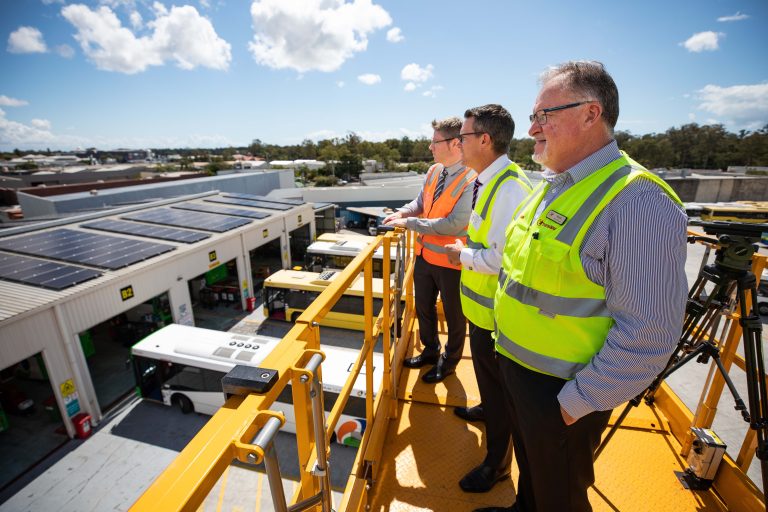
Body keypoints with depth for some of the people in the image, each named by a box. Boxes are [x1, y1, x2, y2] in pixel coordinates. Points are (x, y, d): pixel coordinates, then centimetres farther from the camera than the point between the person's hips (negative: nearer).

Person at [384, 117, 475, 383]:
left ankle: (449, 361, 40)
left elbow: (454, 224, -27)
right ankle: (430, 351, 48)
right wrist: (402, 213, -5)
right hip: (424, 254, 7)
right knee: (424, 307, 22)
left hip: (451, 261, -7)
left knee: (453, 314, 15)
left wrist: (410, 223, -22)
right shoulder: (433, 171, 1)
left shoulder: (472, 180, -22)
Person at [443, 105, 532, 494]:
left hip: (495, 313, -9)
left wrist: (462, 255, -18)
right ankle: (487, 409, 59)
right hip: (482, 303, 9)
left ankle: (497, 463, 35)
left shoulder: (509, 188, -27)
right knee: (484, 366, 31)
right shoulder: (489, 181, 5)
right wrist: (468, 246, 5)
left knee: (497, 382, 10)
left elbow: (503, 258, -31)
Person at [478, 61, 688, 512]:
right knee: (529, 469, 32)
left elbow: (648, 334, -24)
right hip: (516, 366, 7)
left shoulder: (638, 202, -23)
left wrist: (577, 404, -17)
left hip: (561, 392, -7)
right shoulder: (551, 186, 4)